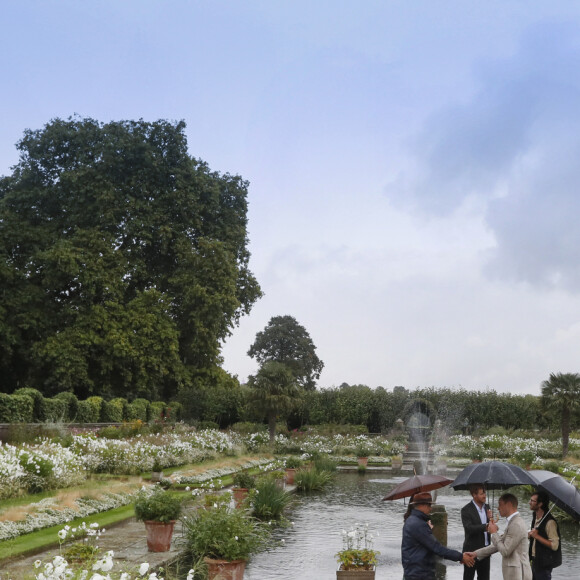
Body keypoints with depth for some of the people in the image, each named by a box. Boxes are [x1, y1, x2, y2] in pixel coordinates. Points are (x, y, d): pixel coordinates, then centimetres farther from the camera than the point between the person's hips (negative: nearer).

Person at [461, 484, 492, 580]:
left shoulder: (486, 507, 8)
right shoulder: (466, 510, -13)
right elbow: (469, 528, -26)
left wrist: (490, 519, -11)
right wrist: (486, 526, -37)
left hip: (485, 549, 6)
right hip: (472, 550, -6)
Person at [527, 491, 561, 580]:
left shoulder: (550, 522, -22)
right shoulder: (535, 517, 8)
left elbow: (554, 545, -24)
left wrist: (537, 536, -27)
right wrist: (530, 535, 6)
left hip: (544, 564, -9)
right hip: (535, 561, 9)